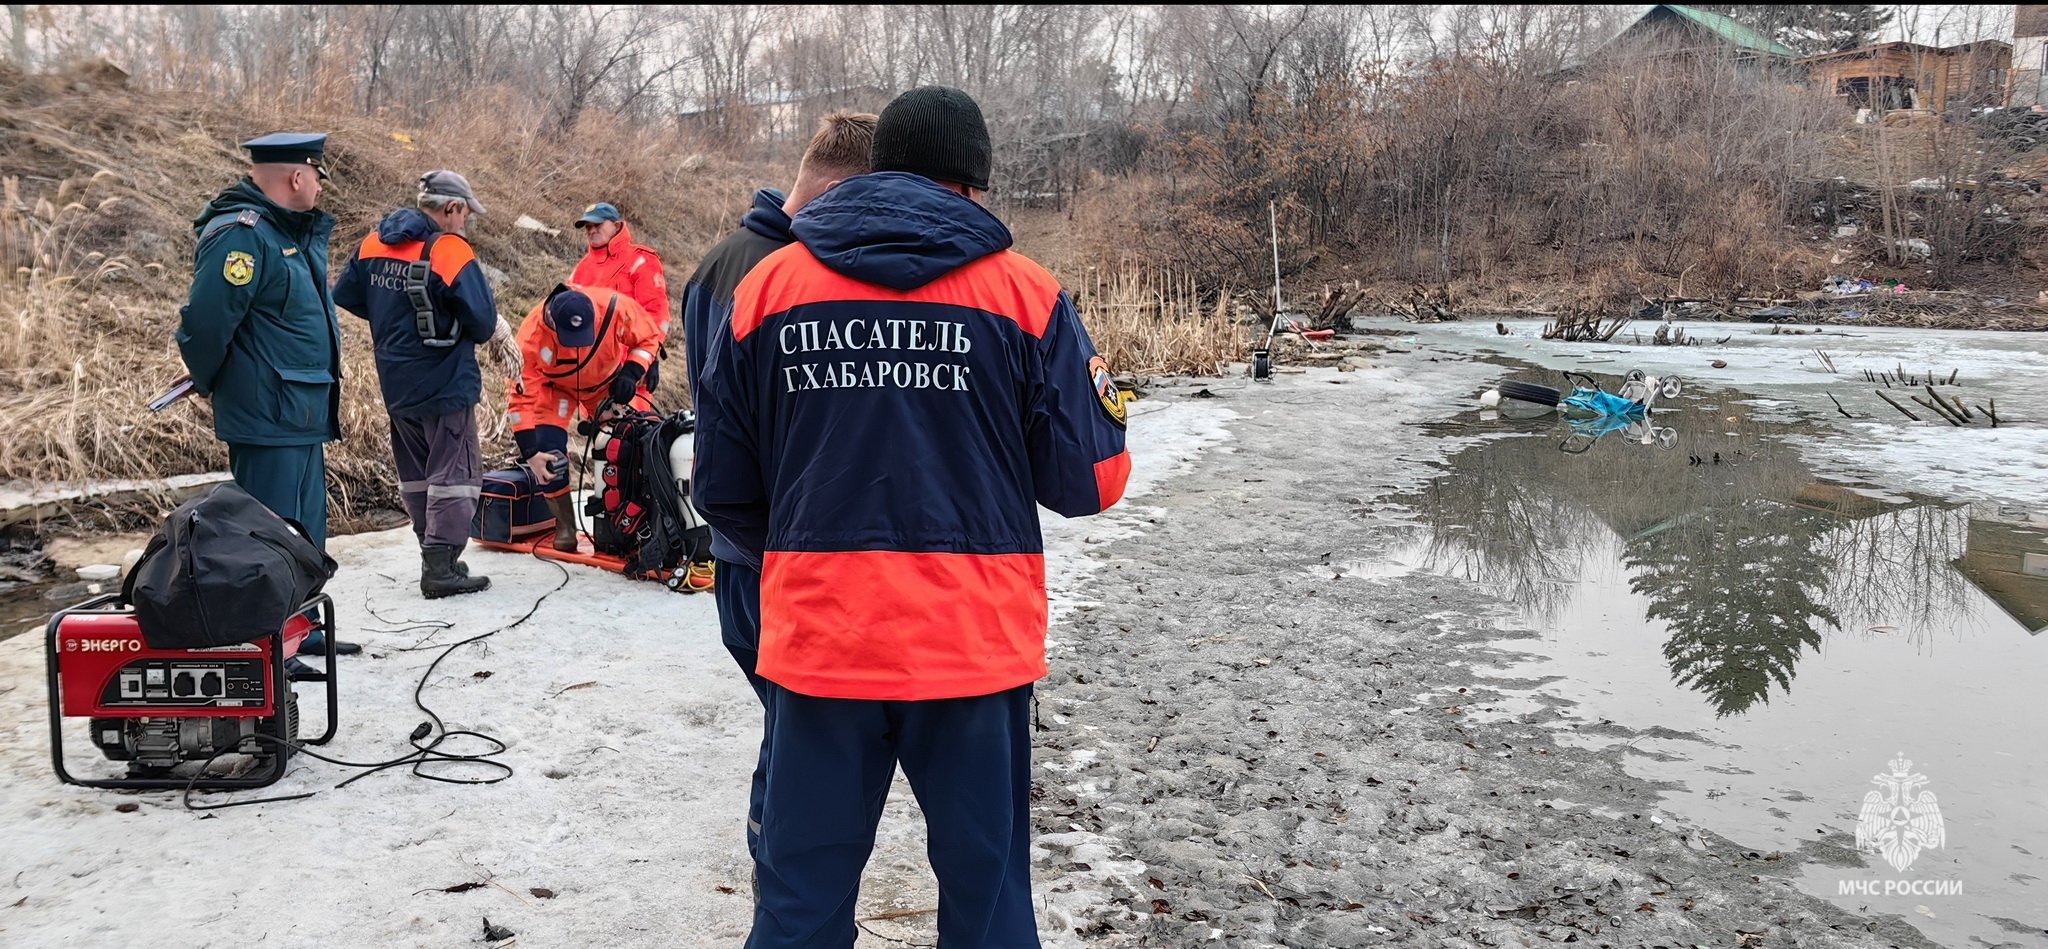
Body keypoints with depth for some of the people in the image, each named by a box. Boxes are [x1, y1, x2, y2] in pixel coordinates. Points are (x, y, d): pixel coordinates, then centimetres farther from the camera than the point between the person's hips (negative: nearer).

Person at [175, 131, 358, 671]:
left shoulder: (293, 231, 13)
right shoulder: (242, 235, -19)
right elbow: (204, 323, -22)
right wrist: (209, 384, -6)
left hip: (302, 416, 10)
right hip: (267, 418, -10)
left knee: (306, 530, 18)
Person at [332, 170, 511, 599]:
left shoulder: (373, 244, 3)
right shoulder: (450, 251, -18)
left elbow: (345, 295, 10)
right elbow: (482, 319, -19)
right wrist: (494, 330, 4)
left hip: (396, 384, 7)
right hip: (446, 384, -7)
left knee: (416, 475, 17)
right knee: (453, 474, 0)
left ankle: (435, 556, 26)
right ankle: (441, 568, -2)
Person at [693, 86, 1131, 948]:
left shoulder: (766, 287, 2)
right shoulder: (1023, 291, -4)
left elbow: (722, 488, 7)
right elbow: (1092, 481, -3)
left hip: (817, 640, 2)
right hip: (976, 641, -1)